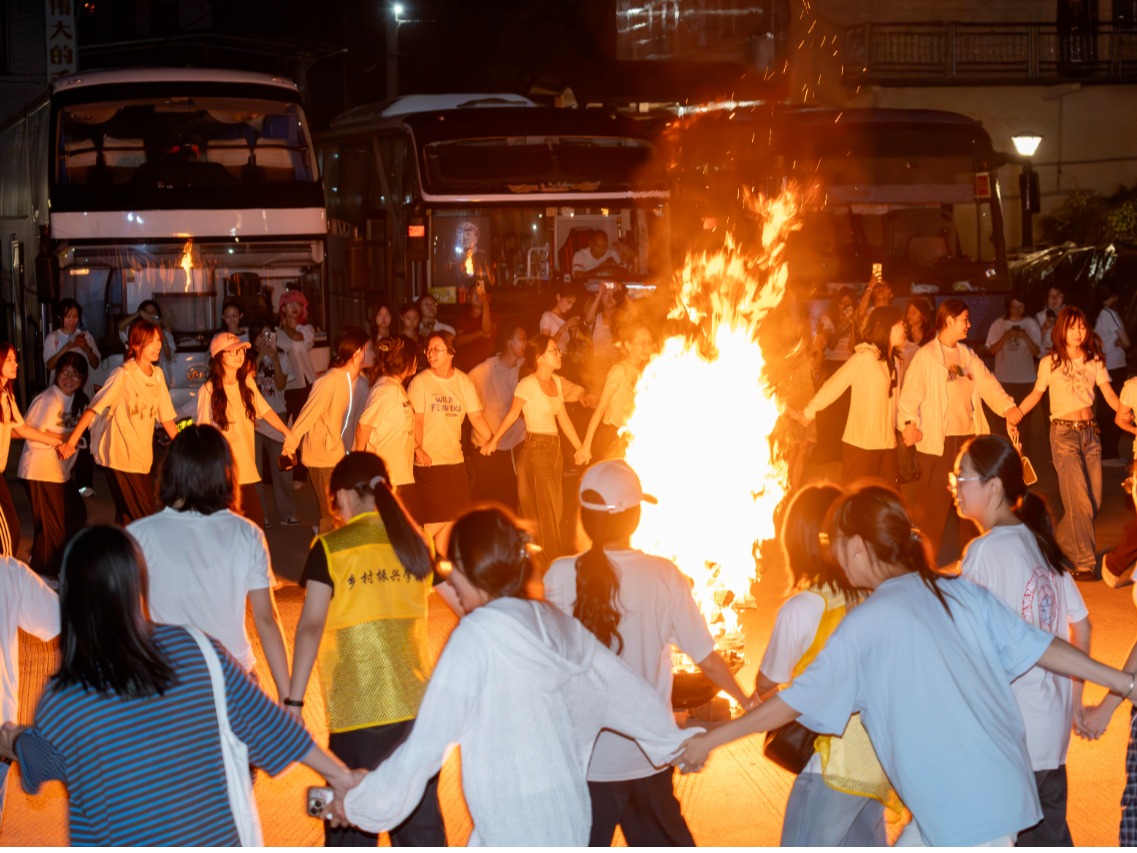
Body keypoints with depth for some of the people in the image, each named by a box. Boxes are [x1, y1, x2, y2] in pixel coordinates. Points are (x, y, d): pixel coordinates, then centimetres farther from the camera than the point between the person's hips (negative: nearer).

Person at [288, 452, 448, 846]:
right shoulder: (415, 544, 7)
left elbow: (311, 626, -12)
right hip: (417, 703, 4)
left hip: (358, 710, -4)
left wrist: (294, 701, -10)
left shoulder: (330, 549, -5)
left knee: (351, 830, 6)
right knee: (422, 824, 13)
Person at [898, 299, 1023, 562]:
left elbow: (987, 383, 8)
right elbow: (911, 392, -12)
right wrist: (910, 422, -26)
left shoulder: (968, 355, 15)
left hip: (969, 436, 7)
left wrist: (1008, 406, -6)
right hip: (938, 440, -7)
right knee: (934, 501, -4)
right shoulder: (926, 355, -6)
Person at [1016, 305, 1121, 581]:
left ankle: (1062, 541, 29)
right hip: (1064, 433, -5)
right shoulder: (1050, 363, -3)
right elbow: (1036, 395, 3)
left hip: (1090, 432, 5)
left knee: (1094, 500, 6)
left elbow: (1110, 395, -1)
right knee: (1080, 501, -11)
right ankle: (1086, 564, -6)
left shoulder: (1094, 361, 6)